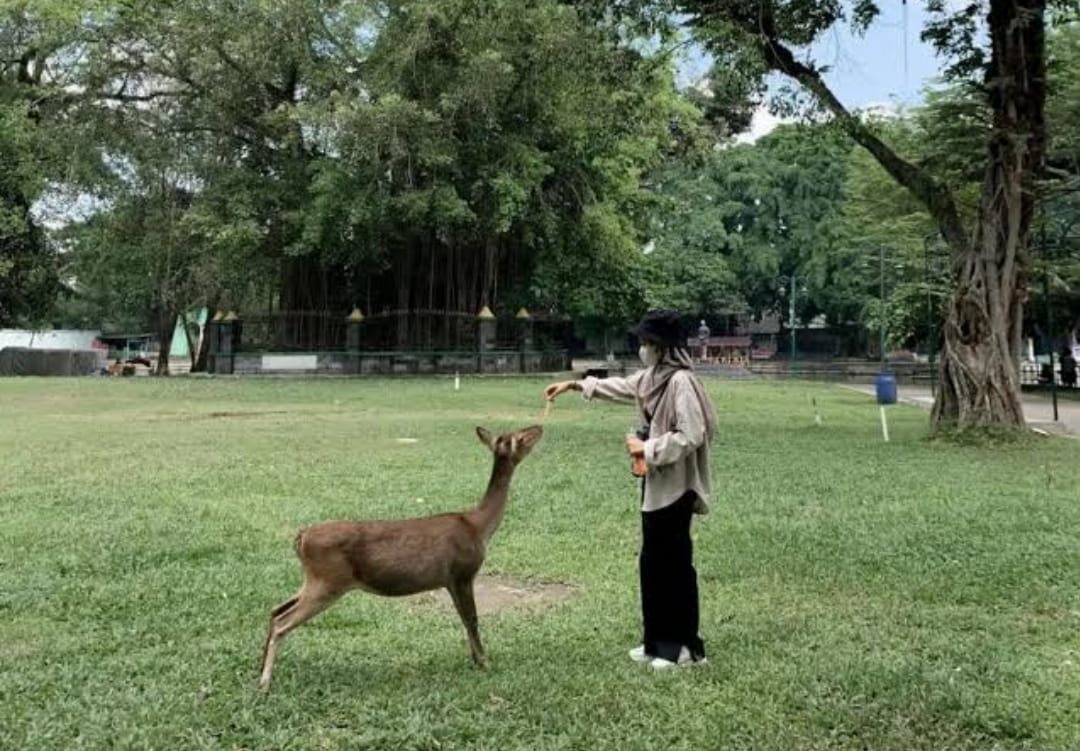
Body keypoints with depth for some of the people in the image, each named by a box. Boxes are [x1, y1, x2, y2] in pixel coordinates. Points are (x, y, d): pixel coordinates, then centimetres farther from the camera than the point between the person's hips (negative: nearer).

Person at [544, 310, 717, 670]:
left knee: (675, 564, 1)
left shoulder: (682, 381, -20)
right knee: (652, 563, 14)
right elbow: (622, 387, 26)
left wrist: (648, 448, -16)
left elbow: (690, 436, -24)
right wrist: (576, 384, 26)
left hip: (675, 487, -9)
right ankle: (657, 640, 26)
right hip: (655, 485, 9)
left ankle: (686, 646, 14)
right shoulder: (652, 377, 9)